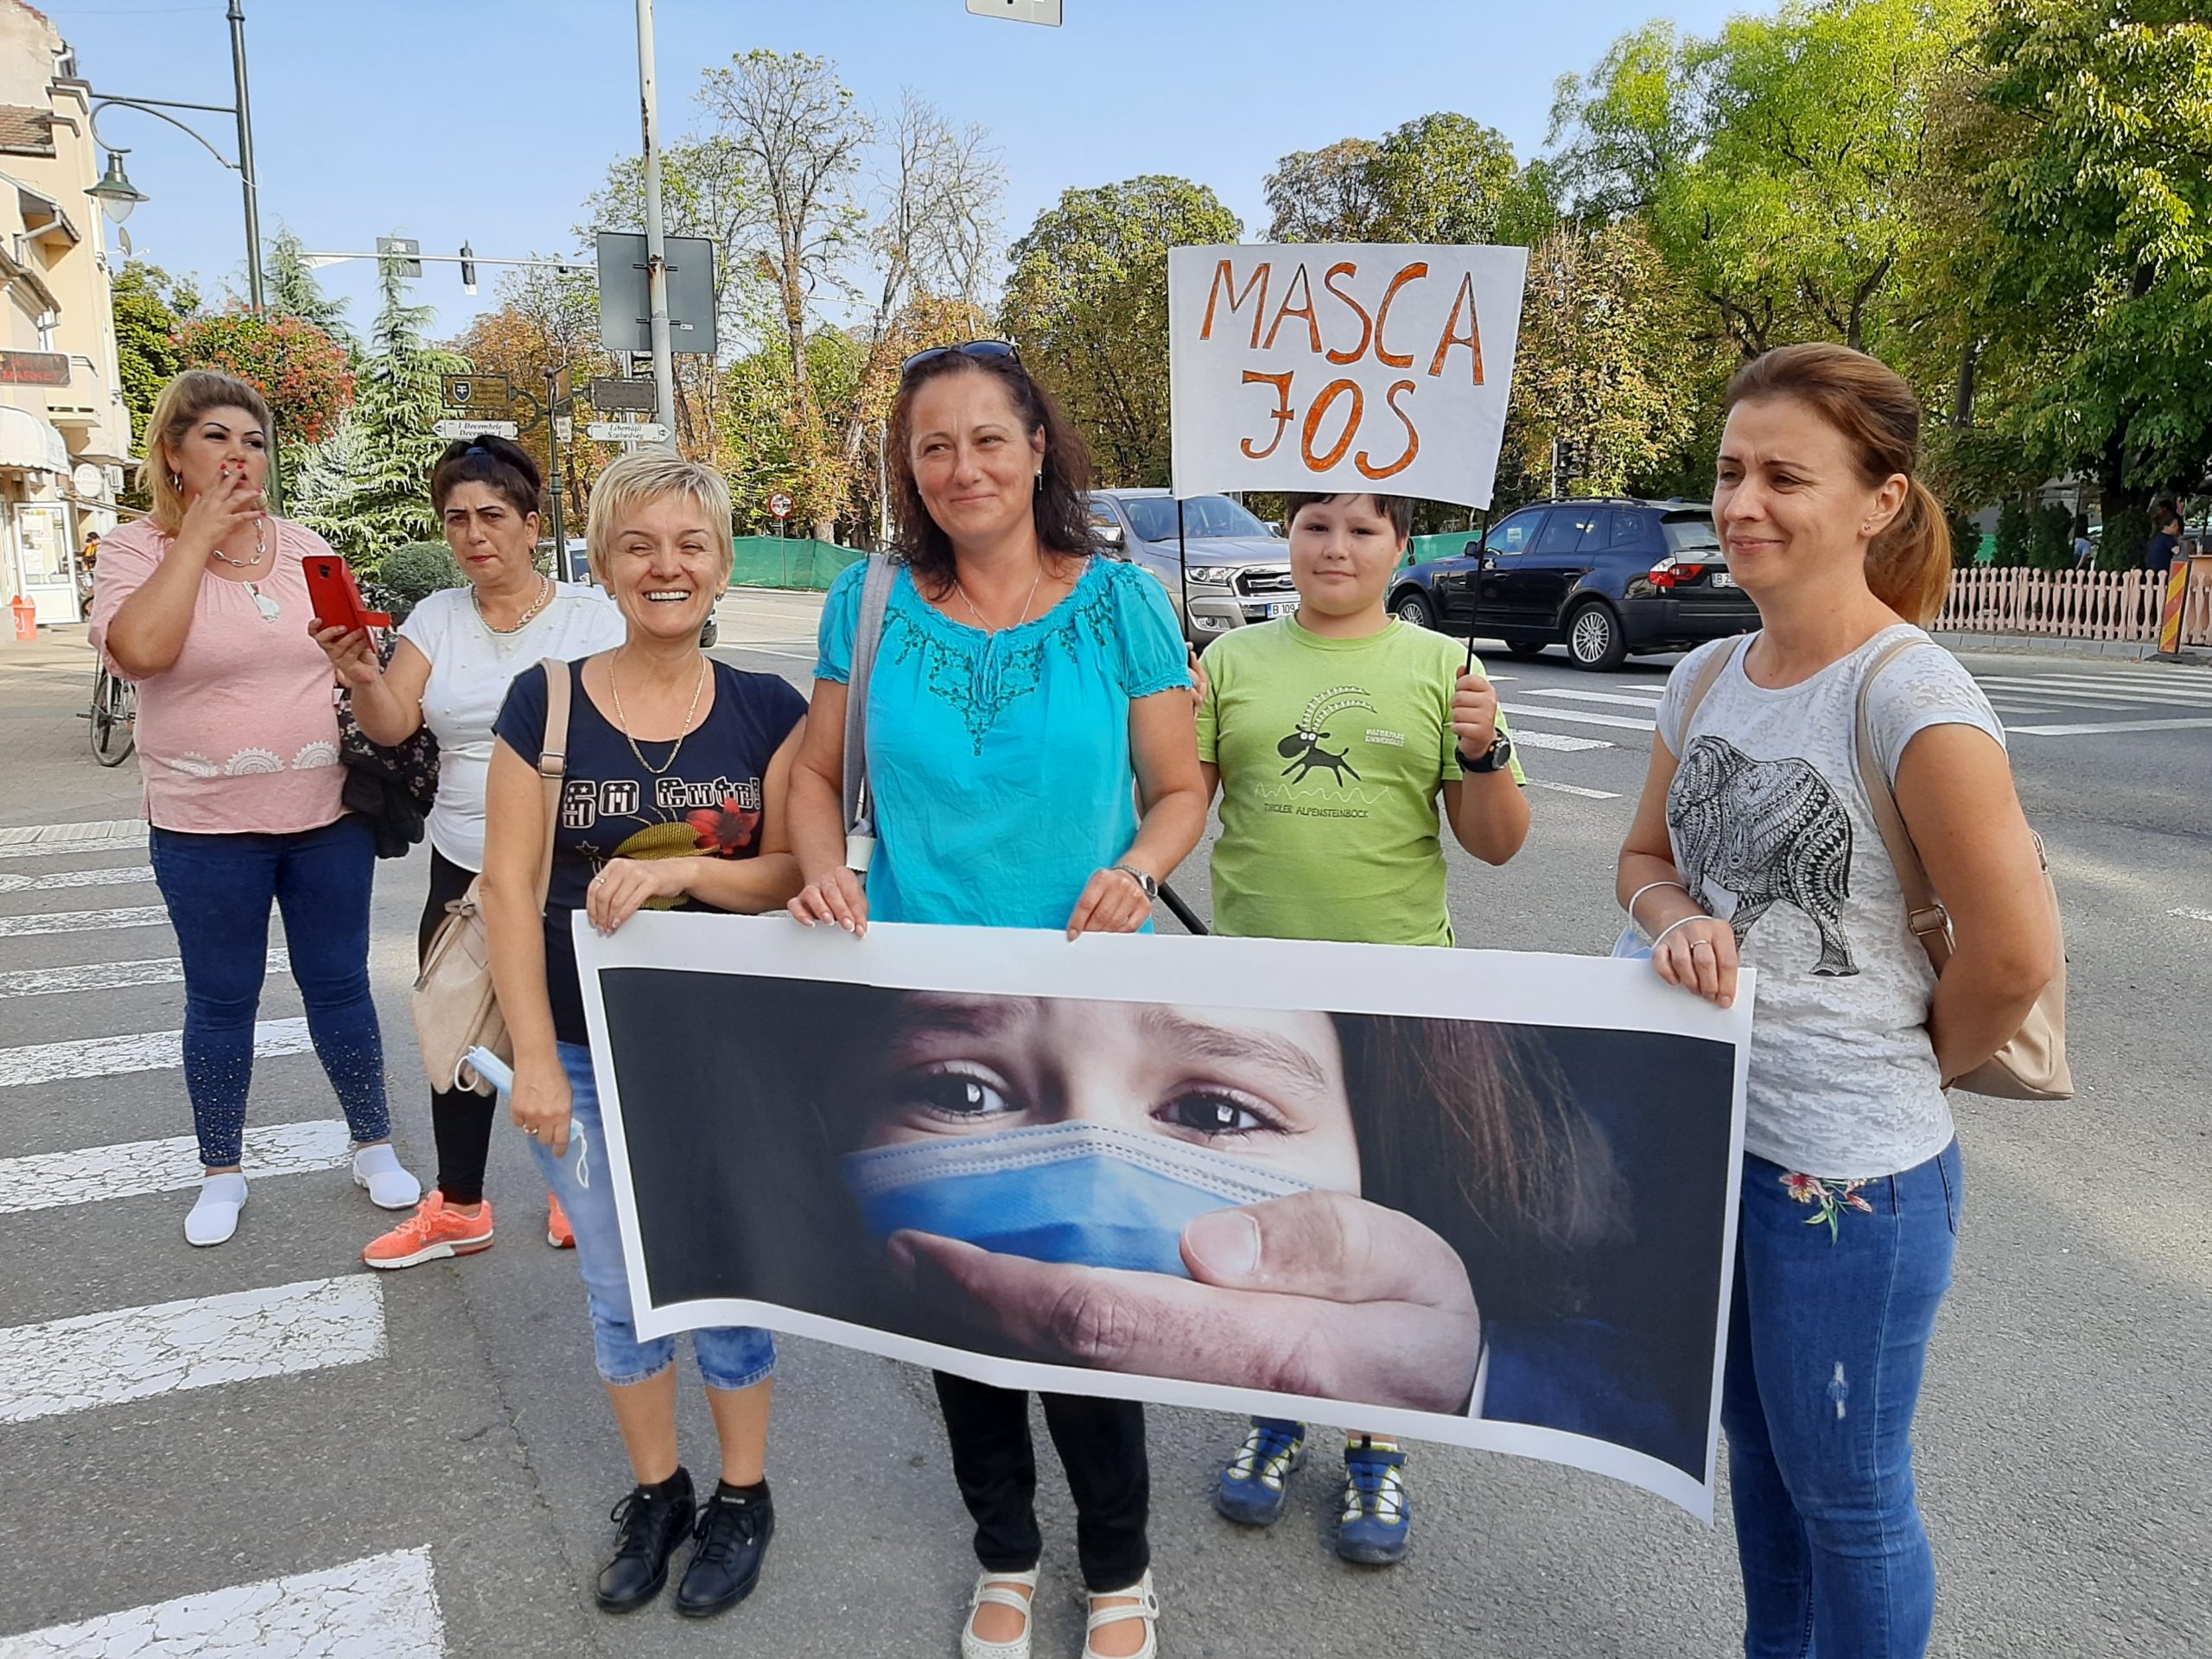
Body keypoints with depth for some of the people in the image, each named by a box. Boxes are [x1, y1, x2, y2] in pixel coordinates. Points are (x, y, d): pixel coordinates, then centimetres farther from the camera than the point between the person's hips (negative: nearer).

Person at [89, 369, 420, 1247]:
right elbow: (139, 649, -24)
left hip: (327, 815, 2)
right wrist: (197, 535, -18)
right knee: (221, 1003, 11)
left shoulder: (307, 548, 6)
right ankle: (222, 1172, 28)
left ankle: (374, 1146, 27)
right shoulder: (138, 549, -4)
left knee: (340, 987, 11)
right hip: (206, 828, -2)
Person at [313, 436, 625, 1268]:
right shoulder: (436, 618, 6)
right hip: (463, 871, 4)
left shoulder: (590, 615, -4)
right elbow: (391, 728, -1)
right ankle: (457, 1208, 28)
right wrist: (362, 679, -22)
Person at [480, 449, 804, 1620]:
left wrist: (684, 869, -23)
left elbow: (791, 872, -4)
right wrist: (535, 1057, -10)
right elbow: (508, 885, -6)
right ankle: (655, 1491, 37)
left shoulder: (766, 711, -3)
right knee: (618, 1291, 14)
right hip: (585, 1054, 1)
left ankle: (742, 1497, 34)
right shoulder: (544, 703, -4)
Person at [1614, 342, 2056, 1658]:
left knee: (1844, 1491, 13)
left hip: (1848, 1169, -7)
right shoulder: (1707, 677, 2)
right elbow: (1647, 856, 13)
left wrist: (1908, 1069, -2)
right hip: (1709, 1124, 7)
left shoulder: (1912, 697, -20)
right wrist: (1681, 923, -9)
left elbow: (2016, 954, -18)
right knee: (1755, 1449, 25)